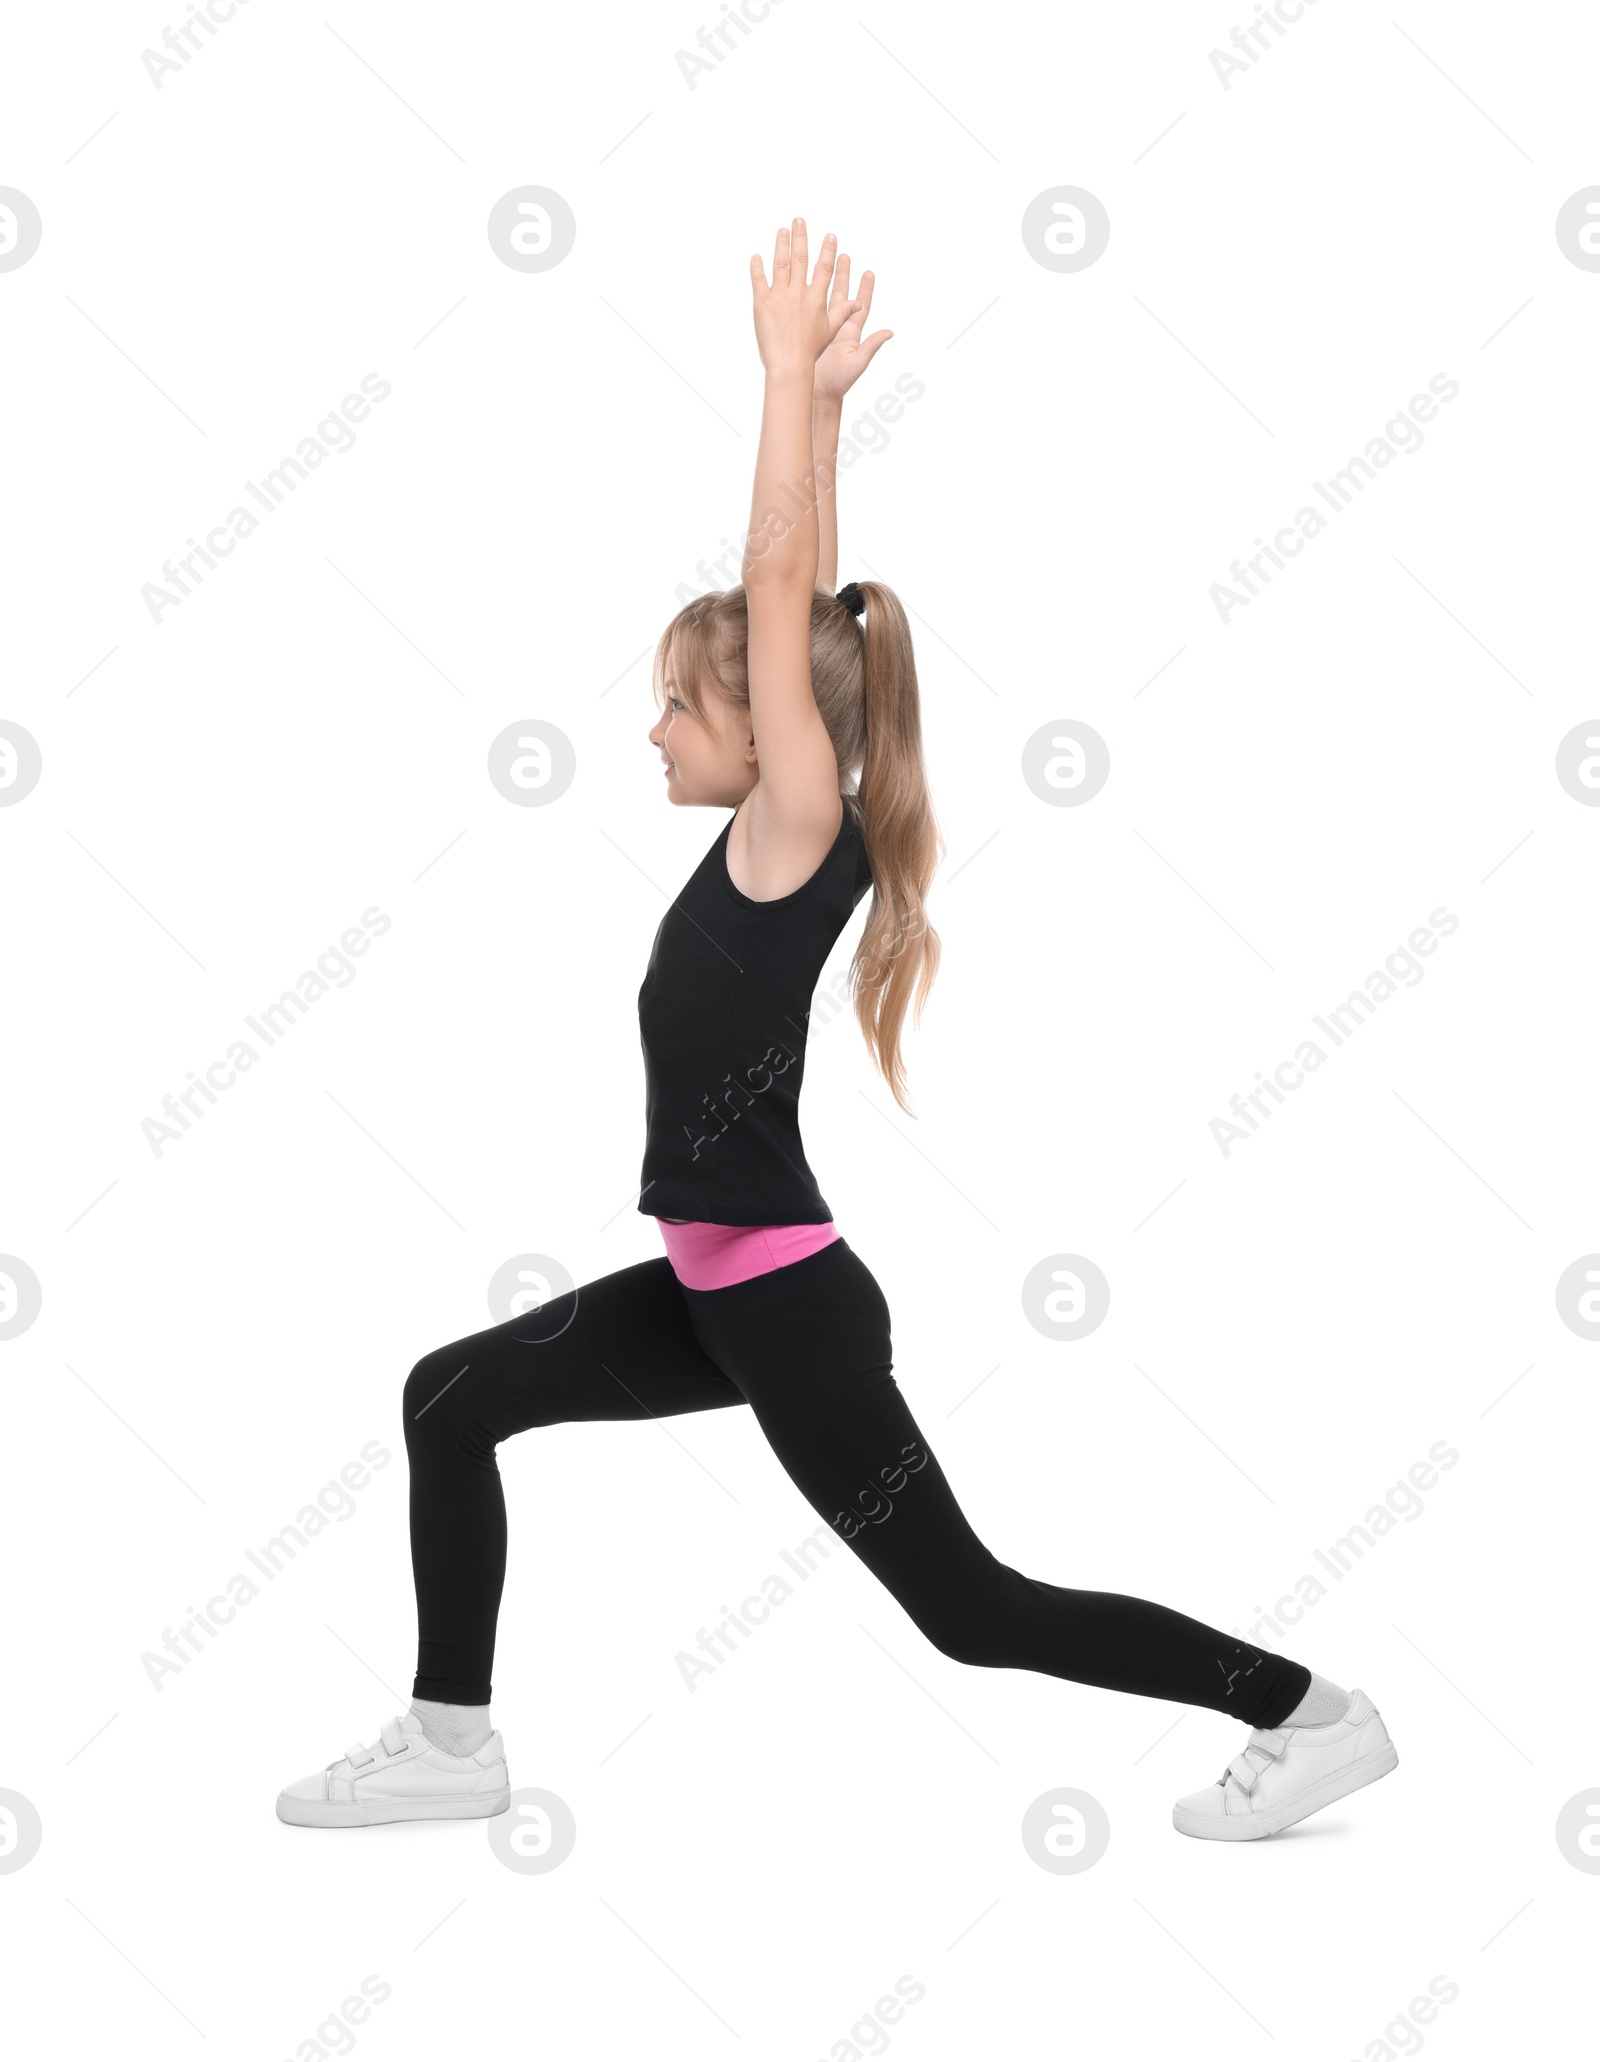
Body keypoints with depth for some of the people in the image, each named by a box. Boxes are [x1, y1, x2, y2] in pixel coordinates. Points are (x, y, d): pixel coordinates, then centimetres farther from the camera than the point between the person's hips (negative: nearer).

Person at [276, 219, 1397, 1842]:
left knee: (969, 1607, 0)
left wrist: (794, 369, -14)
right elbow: (801, 595, 12)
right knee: (451, 1399, 12)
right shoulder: (778, 836, 6)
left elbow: (778, 581, -18)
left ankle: (1310, 1713, 11)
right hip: (722, 1287, 9)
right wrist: (821, 400, 18)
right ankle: (451, 1742, 20)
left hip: (786, 1299, -9)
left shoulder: (800, 832, -15)